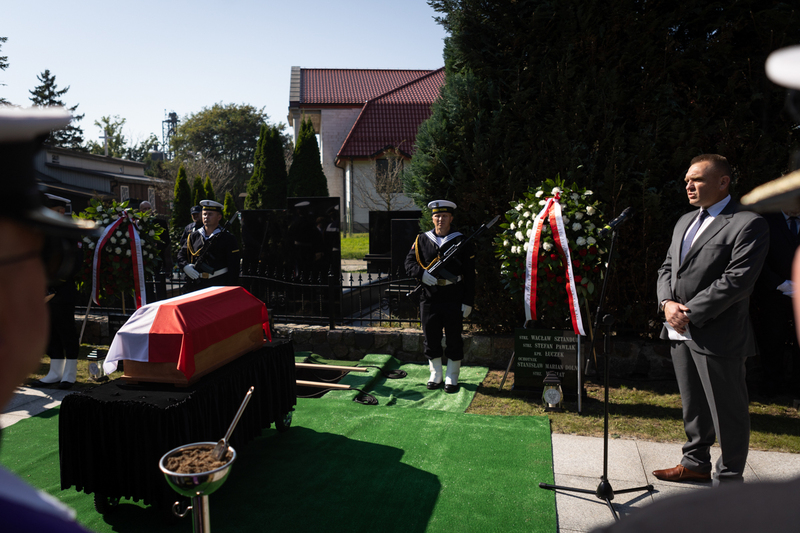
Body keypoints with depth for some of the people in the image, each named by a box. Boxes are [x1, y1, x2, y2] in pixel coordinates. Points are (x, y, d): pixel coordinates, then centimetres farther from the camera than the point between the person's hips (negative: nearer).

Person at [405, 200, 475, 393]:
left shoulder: (462, 241, 1)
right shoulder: (422, 240, 7)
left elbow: (470, 275, 0)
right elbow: (409, 263, 5)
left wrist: (468, 302, -5)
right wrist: (422, 273, -17)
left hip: (454, 300, -2)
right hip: (429, 299, 2)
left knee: (454, 339, 5)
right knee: (431, 339, 10)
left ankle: (452, 378, 20)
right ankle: (435, 375, 26)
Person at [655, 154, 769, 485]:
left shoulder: (748, 224, -10)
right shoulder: (685, 221, 16)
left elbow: (737, 281, -18)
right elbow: (667, 268, 16)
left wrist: (689, 312, -18)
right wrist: (667, 303, -3)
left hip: (718, 336, -7)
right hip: (680, 333, 8)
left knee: (727, 411, 7)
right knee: (693, 405, 20)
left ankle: (729, 480, 22)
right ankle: (696, 463, 35)